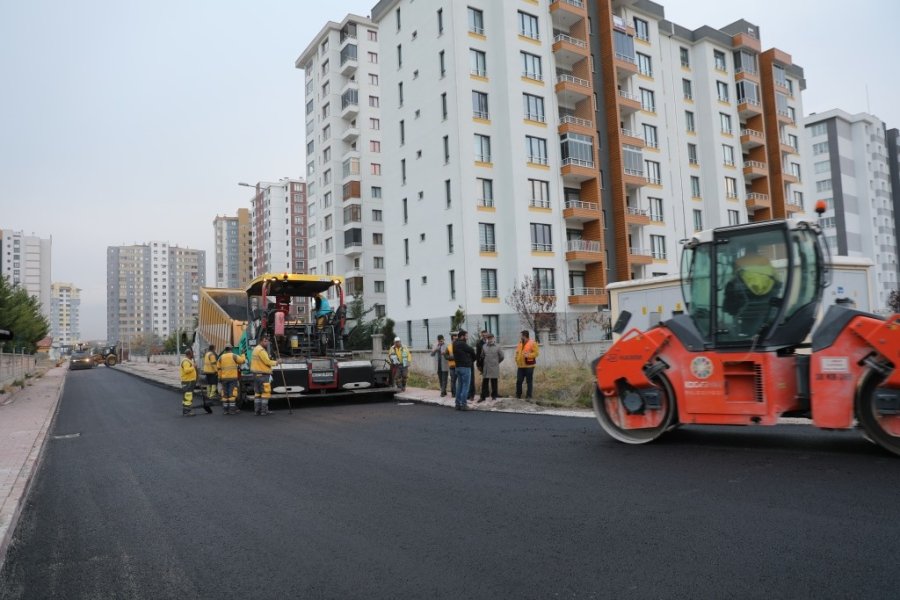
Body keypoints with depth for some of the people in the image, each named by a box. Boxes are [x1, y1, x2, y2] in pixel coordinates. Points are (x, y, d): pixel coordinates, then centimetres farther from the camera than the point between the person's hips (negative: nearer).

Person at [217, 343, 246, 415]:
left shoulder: (221, 357, 7)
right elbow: (243, 360, -2)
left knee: (225, 394, 8)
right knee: (232, 393, -3)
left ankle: (225, 410, 8)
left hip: (224, 378, 4)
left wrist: (220, 377, 11)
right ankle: (232, 409, -5)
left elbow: (218, 368, 6)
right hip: (233, 377, -3)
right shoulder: (234, 356, -4)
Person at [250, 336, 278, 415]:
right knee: (265, 393, -6)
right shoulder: (261, 350, -15)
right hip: (263, 375, -10)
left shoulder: (256, 349, 17)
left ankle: (257, 410, 12)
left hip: (256, 374, 10)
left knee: (258, 393, 11)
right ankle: (264, 411, -7)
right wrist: (275, 362, -2)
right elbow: (267, 362, -18)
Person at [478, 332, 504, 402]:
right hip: (486, 368, 1)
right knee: (484, 382, 2)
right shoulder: (484, 346, 4)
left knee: (494, 383, 6)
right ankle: (483, 396, 8)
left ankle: (494, 396, 17)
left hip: (494, 368, -1)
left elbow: (501, 357, 7)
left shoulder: (497, 347, -2)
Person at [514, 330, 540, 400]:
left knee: (529, 381, 2)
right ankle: (518, 395, 18)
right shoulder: (520, 343, 14)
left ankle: (528, 396, 8)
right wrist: (517, 360, 10)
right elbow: (517, 352, 22)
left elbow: (536, 352, -10)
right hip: (520, 366, 6)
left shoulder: (532, 343, -6)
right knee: (519, 381, 6)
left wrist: (529, 355, -22)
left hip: (529, 365, -6)